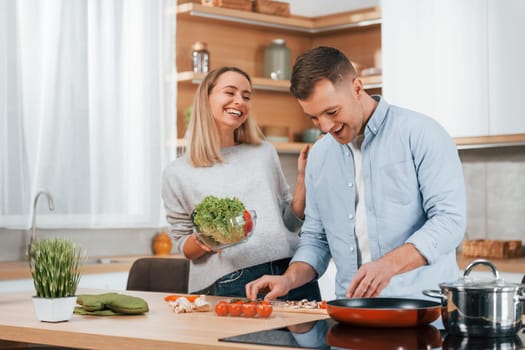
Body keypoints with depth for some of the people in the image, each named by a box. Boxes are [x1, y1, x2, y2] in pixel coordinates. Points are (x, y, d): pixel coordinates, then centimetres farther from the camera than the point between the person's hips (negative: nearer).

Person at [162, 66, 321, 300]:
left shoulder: (265, 152, 14)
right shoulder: (178, 173, 7)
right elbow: (183, 247, 10)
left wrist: (303, 178, 3)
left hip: (293, 275, 3)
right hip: (230, 286, -3)